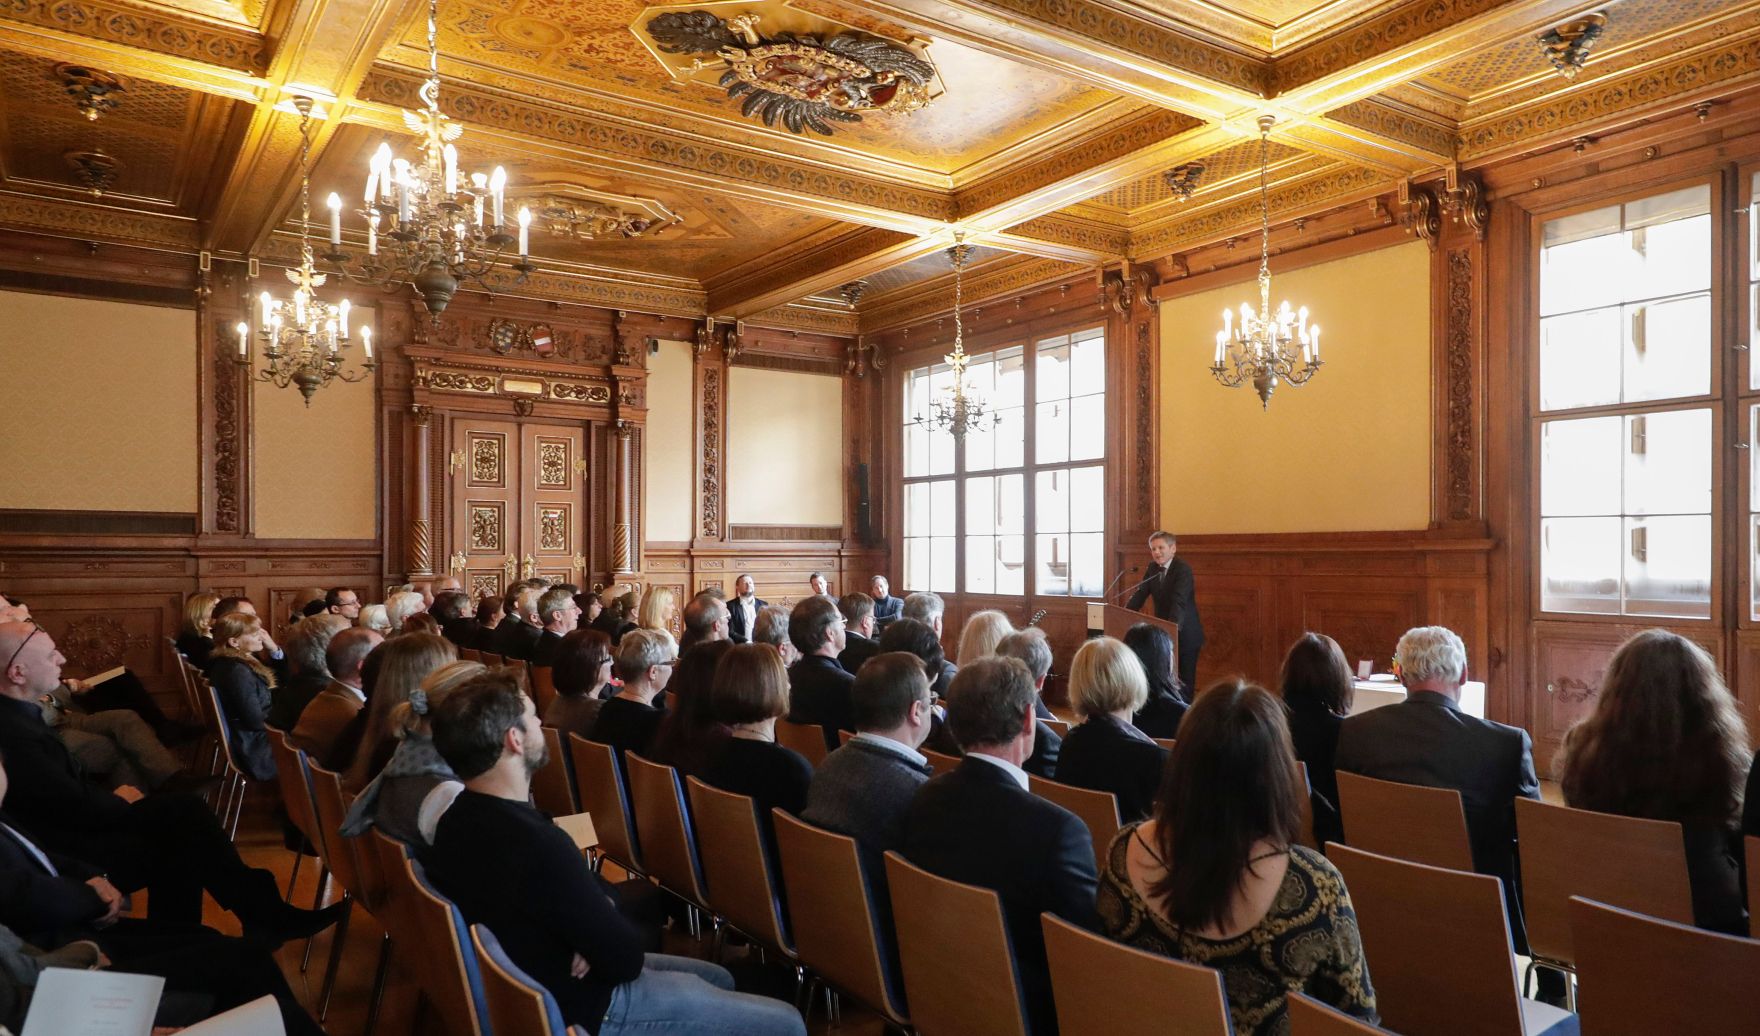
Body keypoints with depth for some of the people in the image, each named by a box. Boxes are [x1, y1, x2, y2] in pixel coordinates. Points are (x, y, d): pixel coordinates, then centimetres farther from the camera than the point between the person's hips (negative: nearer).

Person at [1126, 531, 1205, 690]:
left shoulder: (1183, 569, -18)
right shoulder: (1152, 568, 5)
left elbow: (1179, 601, -32)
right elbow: (1139, 594, -1)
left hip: (1184, 634, -6)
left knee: (1184, 680, 0)